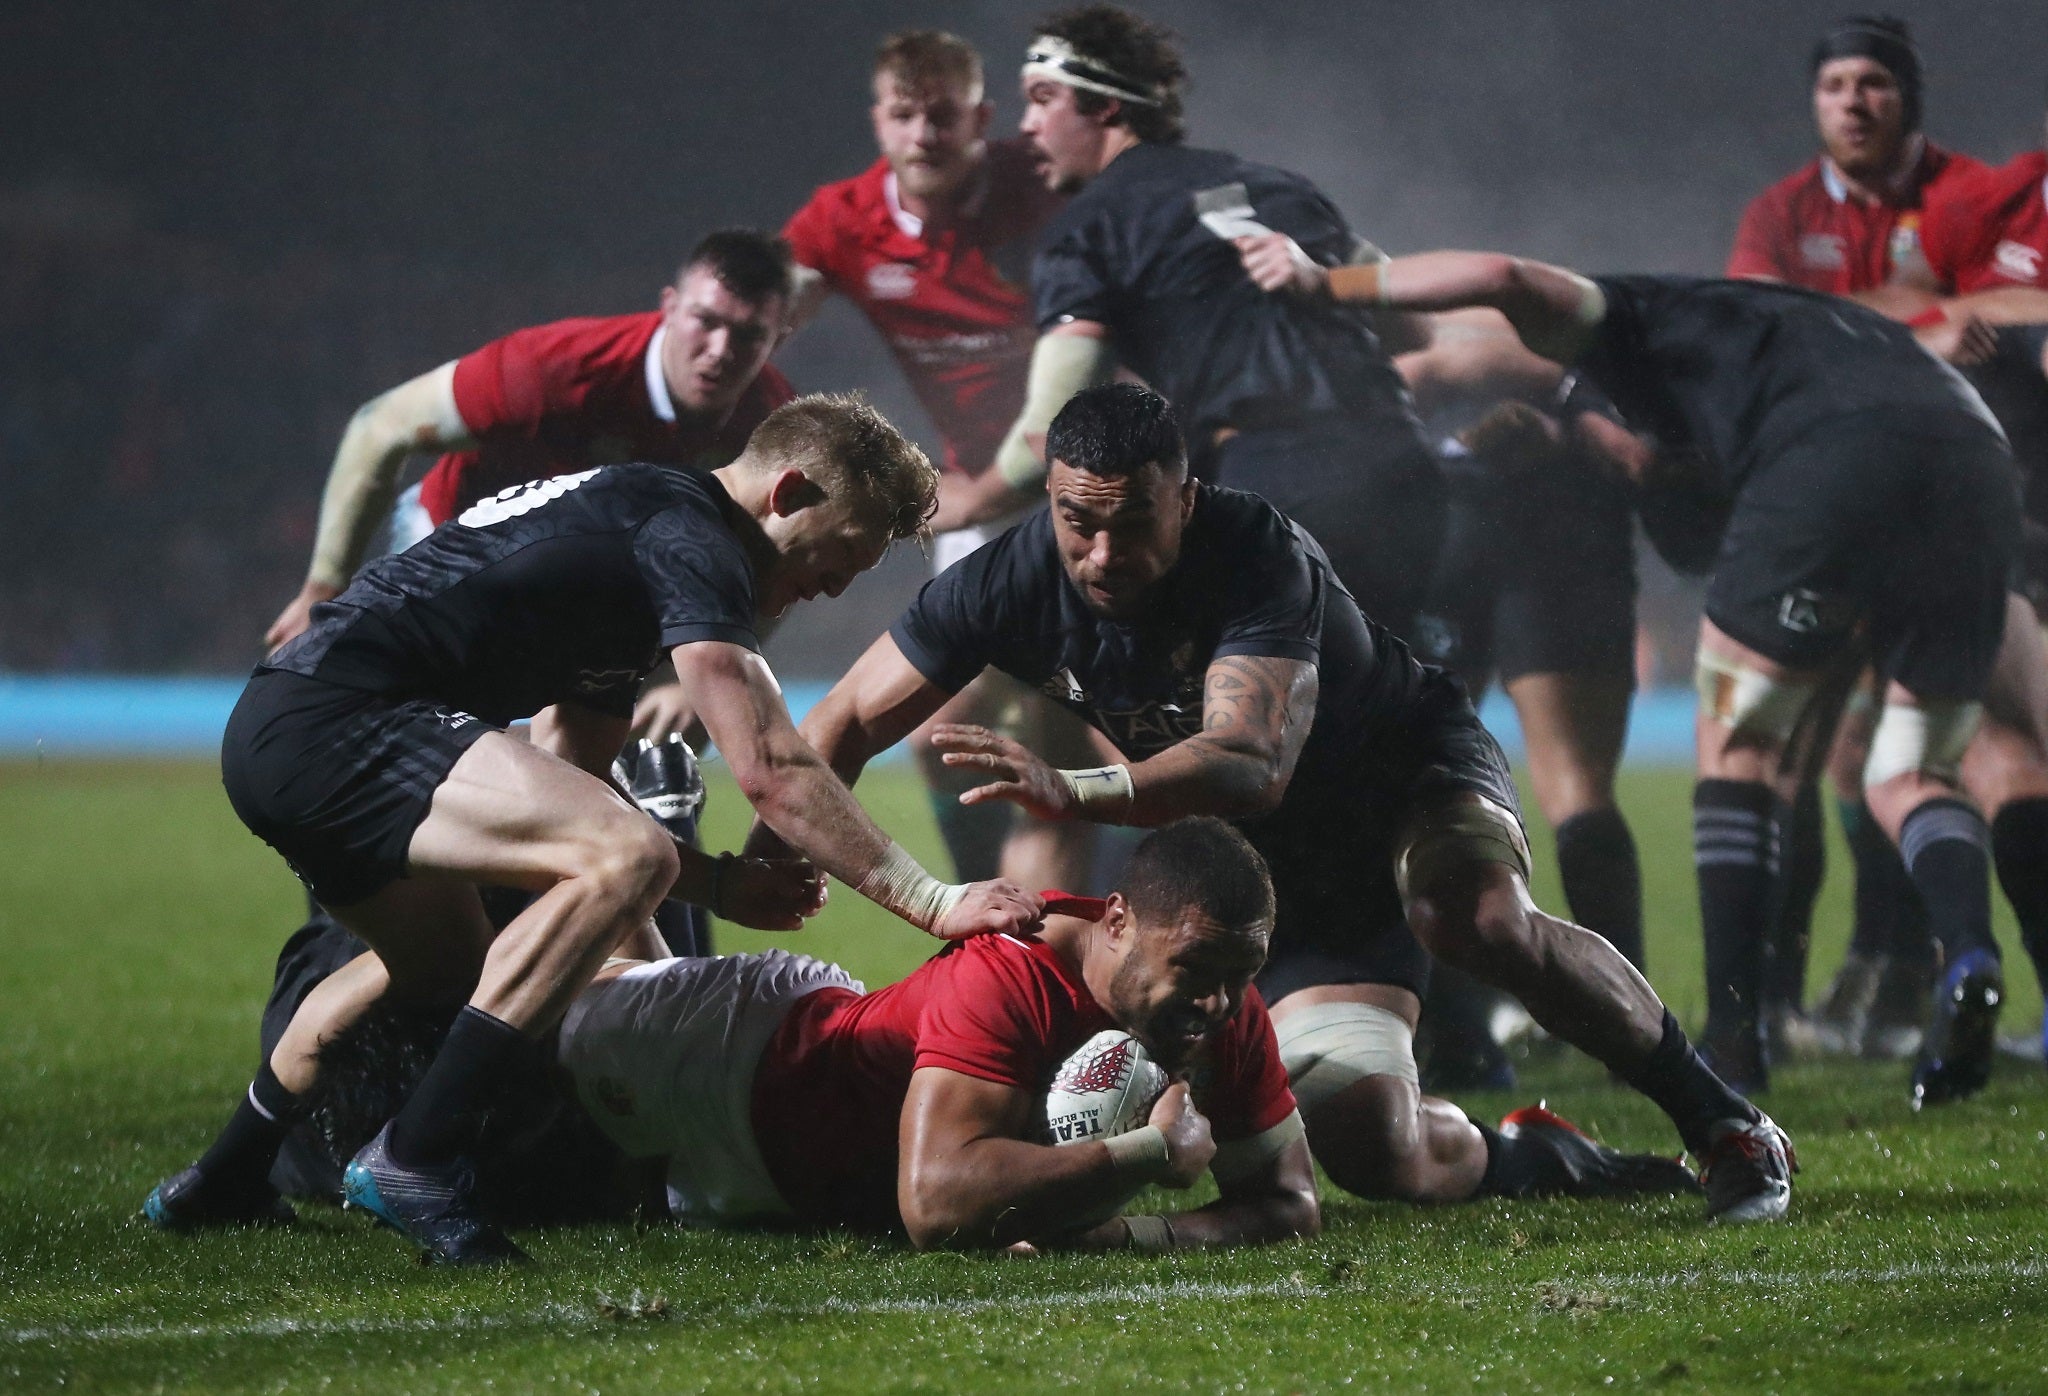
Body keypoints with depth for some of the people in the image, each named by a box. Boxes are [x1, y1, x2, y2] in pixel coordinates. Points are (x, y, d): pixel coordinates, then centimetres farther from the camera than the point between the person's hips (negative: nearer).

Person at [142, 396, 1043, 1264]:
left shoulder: (627, 517, 22)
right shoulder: (692, 540, -9)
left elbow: (563, 781, 23)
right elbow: (771, 772, -19)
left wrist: (716, 882, 13)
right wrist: (933, 902, -17)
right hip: (335, 723, -11)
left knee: (448, 969, 34)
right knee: (630, 857, -24)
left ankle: (224, 1179, 46)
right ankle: (414, 1162, -22)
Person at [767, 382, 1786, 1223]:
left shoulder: (1257, 560, -32)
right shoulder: (1014, 581, -17)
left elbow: (1253, 764, -46)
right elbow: (845, 728, -9)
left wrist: (1080, 793, -61)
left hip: (1412, 776, -4)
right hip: (1271, 872, 4)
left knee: (1479, 922, -40)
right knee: (1371, 1151, -18)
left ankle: (1720, 1121, -22)